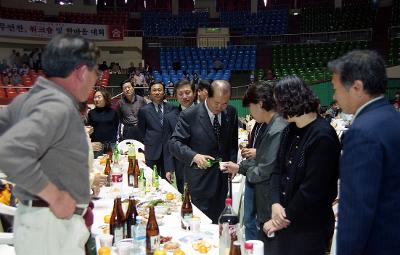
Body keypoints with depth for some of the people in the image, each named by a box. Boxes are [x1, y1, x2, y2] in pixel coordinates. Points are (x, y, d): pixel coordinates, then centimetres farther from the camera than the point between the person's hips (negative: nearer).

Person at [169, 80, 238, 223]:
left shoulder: (231, 113, 2)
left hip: (222, 178, 4)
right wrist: (194, 156, -27)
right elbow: (174, 143, -12)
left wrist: (232, 161, -1)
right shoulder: (189, 115, -12)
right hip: (199, 181, -4)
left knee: (216, 220, 14)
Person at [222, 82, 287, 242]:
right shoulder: (261, 123, 2)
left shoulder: (278, 130, -25)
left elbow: (267, 169, -22)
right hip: (251, 181, 8)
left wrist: (241, 169, -7)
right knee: (249, 222, 22)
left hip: (265, 189, -8)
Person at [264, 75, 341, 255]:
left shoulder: (323, 136, -20)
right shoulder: (290, 130, 6)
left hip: (309, 228, -7)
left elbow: (313, 189, -20)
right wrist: (275, 203, -10)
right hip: (282, 220, 7)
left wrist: (286, 218, -12)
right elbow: (278, 170, 5)